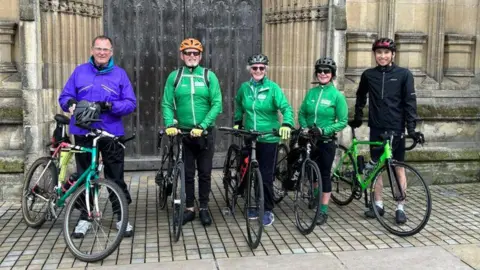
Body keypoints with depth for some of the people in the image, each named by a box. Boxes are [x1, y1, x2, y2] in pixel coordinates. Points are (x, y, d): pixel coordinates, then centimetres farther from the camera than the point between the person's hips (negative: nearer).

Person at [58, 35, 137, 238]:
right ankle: (84, 218, 23)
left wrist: (109, 106, -19)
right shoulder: (80, 71, 7)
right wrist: (71, 104, -18)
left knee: (116, 178, 4)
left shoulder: (120, 74, 4)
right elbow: (64, 97, 5)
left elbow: (130, 103, -2)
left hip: (111, 133, -1)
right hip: (83, 133, 1)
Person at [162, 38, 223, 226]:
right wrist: (170, 125, -19)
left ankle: (204, 208, 22)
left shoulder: (209, 76, -2)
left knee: (205, 173, 8)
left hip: (205, 133, 0)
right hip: (183, 132, 1)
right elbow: (167, 104, -3)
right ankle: (189, 209, 23)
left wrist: (202, 126, -18)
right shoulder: (174, 76, 1)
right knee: (187, 173, 10)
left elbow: (217, 105, -8)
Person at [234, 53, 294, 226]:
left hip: (268, 139, -4)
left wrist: (287, 124, -32)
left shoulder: (273, 88, -9)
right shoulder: (244, 87, 2)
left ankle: (268, 211, 13)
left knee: (266, 176, -1)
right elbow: (239, 106, 21)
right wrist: (237, 122, 13)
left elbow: (286, 108, -15)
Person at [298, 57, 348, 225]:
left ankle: (323, 211, 10)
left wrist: (324, 130, -20)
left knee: (324, 174, 2)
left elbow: (343, 121, -9)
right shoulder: (311, 92, 3)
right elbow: (302, 113, 11)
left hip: (326, 141, -4)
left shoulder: (337, 95, -8)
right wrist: (304, 127, -8)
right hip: (309, 139, 4)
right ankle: (315, 195, 44)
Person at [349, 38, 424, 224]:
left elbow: (410, 101, -5)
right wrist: (357, 117, 19)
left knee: (398, 167, 3)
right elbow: (361, 97, 20)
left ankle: (400, 207, 12)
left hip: (396, 128, -2)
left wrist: (411, 127, -11)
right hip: (376, 128, 3)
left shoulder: (403, 74, -3)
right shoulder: (368, 75, 4)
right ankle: (378, 204, 20)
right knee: (375, 166, 7)